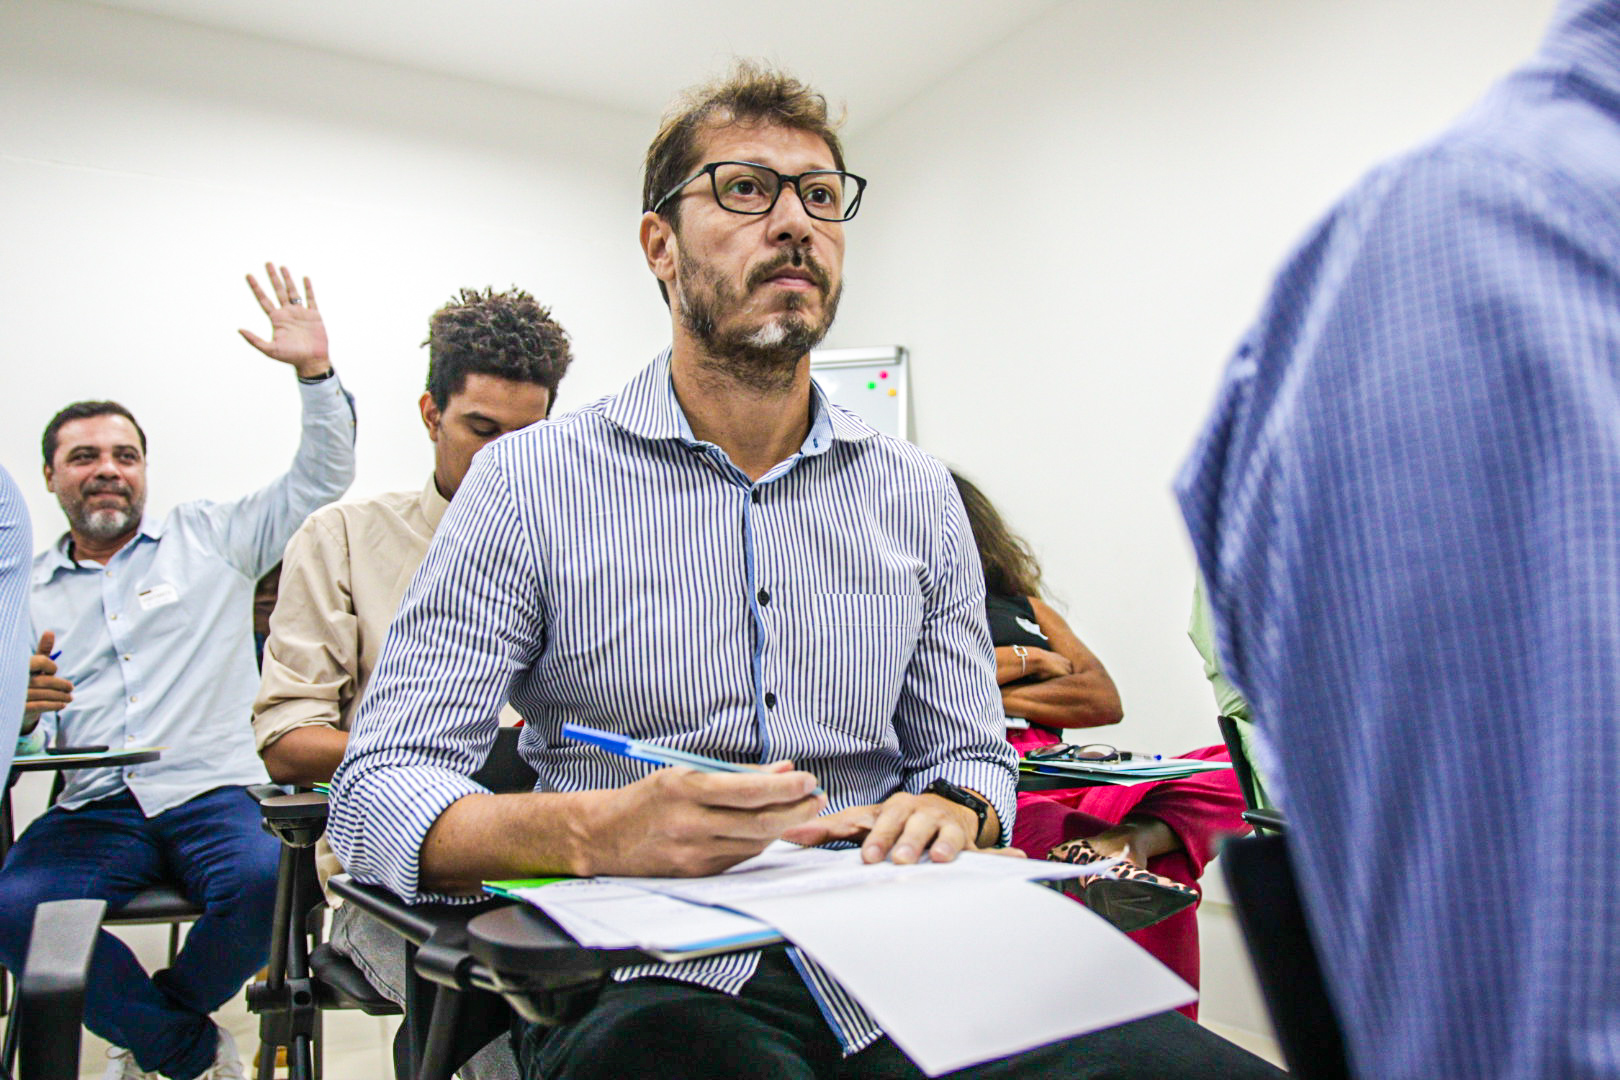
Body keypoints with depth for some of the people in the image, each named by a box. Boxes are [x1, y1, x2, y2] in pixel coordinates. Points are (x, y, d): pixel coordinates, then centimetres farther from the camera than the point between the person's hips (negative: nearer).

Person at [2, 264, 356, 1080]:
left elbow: (320, 478, 9)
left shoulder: (207, 538, 15)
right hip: (94, 809, 2)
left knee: (265, 879, -32)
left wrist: (314, 370, -3)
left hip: (214, 794, -1)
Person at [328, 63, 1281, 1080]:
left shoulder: (920, 496, 8)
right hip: (648, 983, -3)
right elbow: (379, 789, -6)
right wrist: (596, 832, -26)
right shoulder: (532, 483, -3)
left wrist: (944, 810, -10)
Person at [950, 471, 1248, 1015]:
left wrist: (998, 699, 3)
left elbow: (1104, 699, 16)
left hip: (1062, 782, 5)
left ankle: (1116, 847, -36)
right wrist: (1025, 659, 6)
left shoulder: (1019, 603, 28)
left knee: (1239, 768, -15)